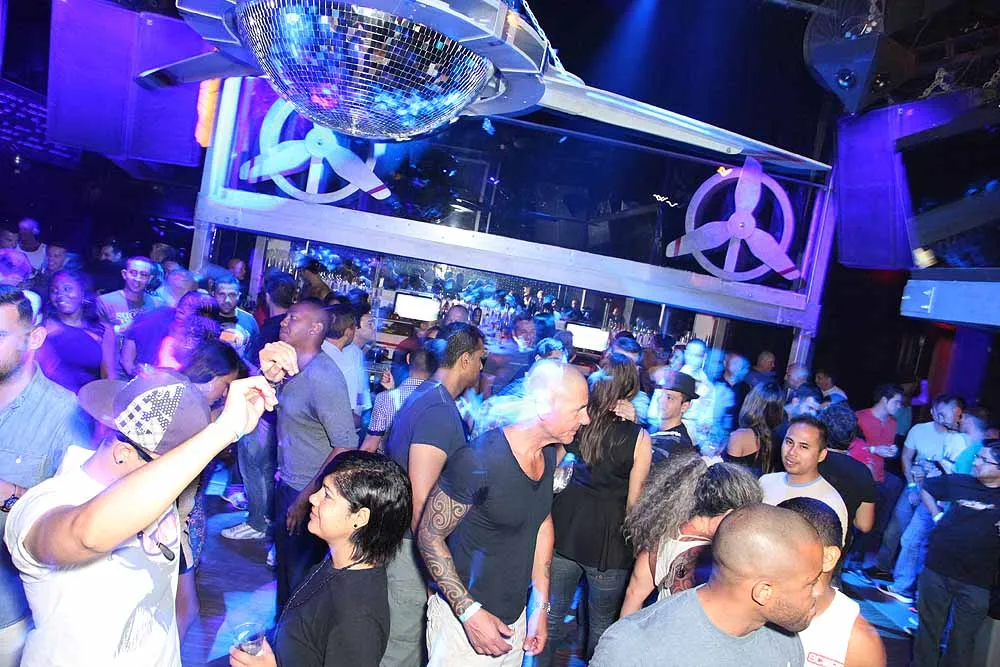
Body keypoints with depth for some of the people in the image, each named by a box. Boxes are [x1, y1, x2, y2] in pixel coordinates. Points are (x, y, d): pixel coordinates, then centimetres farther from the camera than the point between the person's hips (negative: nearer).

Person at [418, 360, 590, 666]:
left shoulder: (549, 453, -3)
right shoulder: (477, 461, -26)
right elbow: (430, 536, -17)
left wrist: (541, 606, 7)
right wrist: (470, 612, -21)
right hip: (464, 619, -6)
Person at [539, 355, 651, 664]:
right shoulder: (639, 438, -16)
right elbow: (634, 501, -10)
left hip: (566, 526, 3)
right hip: (608, 538, -3)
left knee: (553, 612, 21)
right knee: (601, 624, 20)